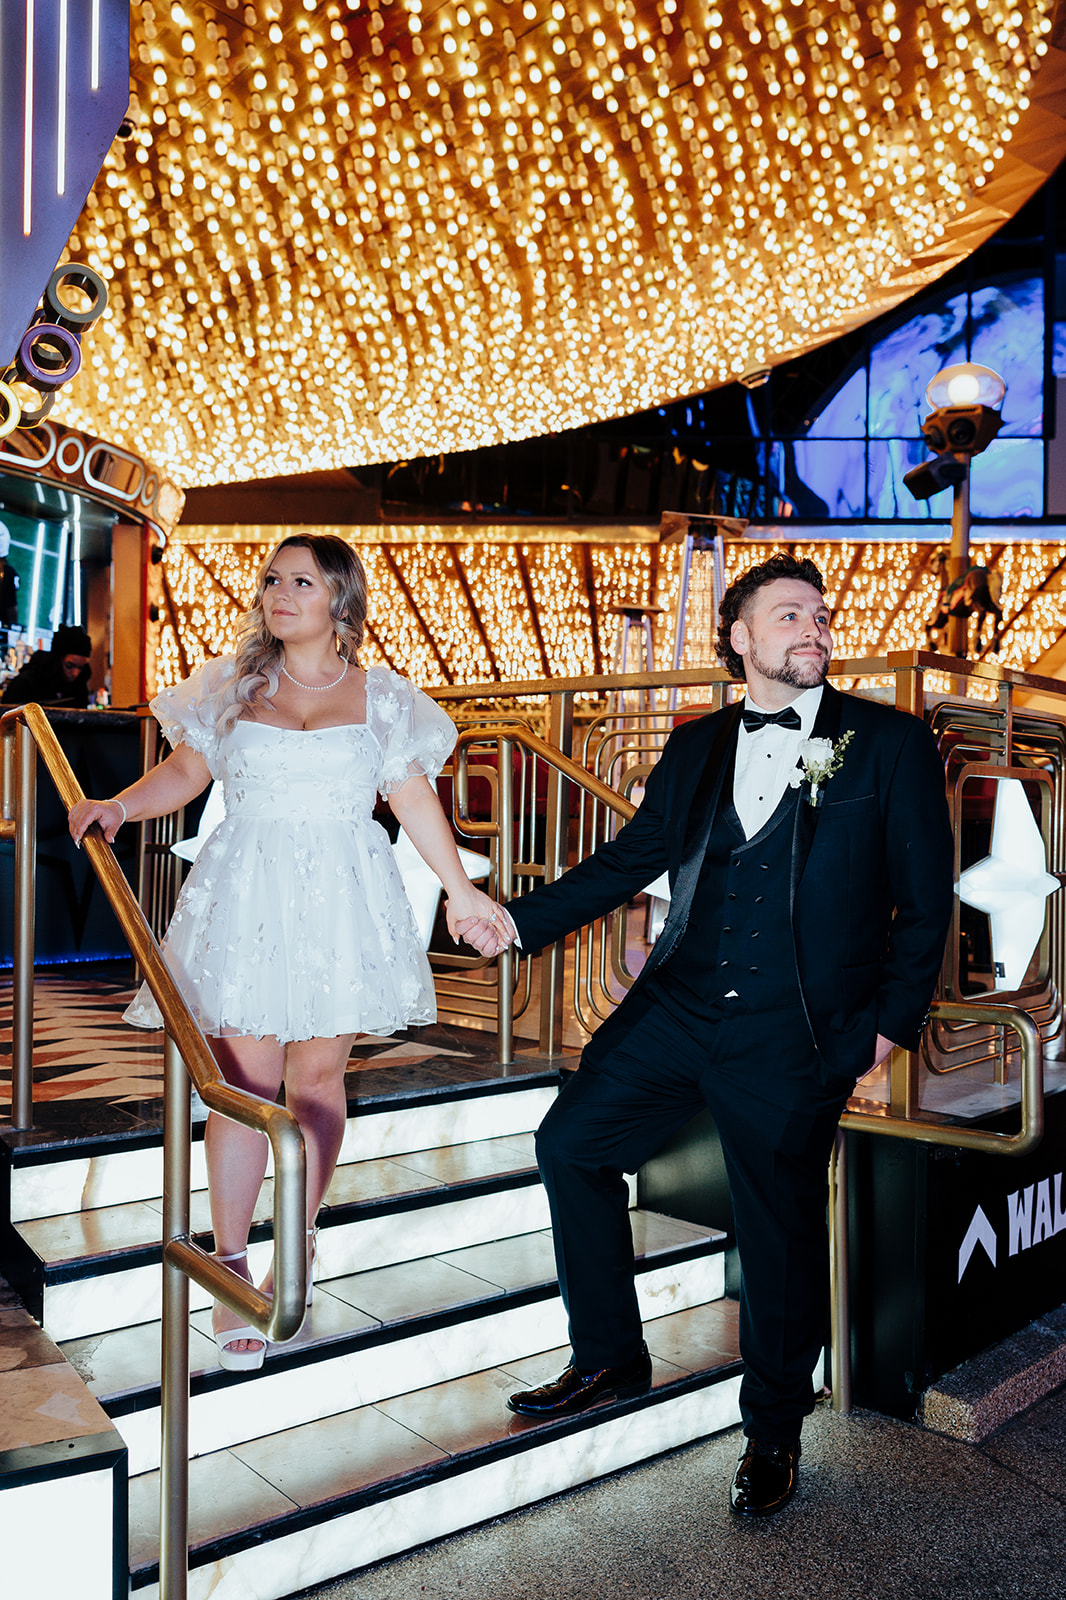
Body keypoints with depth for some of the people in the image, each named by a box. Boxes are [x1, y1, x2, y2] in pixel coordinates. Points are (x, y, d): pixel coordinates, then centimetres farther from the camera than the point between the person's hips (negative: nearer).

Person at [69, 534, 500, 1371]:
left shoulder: (381, 697, 7)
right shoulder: (230, 687, 8)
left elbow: (415, 800, 10)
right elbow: (184, 772, 12)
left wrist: (461, 888, 11)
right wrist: (119, 806, -6)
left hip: (342, 901, 1)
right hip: (247, 901, 0)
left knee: (318, 1077, 6)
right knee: (245, 1083, -4)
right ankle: (232, 1271, 6)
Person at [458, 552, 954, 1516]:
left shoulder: (890, 743, 0)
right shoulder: (696, 748, 11)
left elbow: (925, 899, 1)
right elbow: (630, 859, 14)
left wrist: (890, 1023, -4)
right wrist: (520, 919, 7)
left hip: (794, 1037, -4)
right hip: (676, 1006, 4)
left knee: (781, 1226, 5)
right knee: (572, 1143, 4)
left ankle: (773, 1427, 30)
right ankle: (610, 1360, 25)